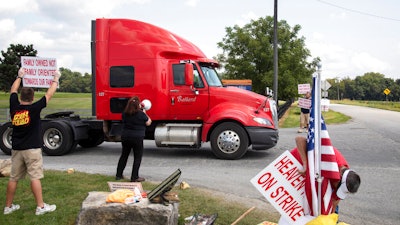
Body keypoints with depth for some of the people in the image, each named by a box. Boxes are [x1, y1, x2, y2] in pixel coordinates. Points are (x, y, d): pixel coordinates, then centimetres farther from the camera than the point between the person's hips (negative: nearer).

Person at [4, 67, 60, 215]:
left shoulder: (14, 107, 1)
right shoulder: (34, 108, -11)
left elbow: (13, 91, 18)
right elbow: (49, 94, -2)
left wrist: (19, 77, 31)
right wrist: (56, 79, 10)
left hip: (16, 149, 5)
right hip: (32, 149, -5)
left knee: (13, 178, 11)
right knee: (35, 177, -3)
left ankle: (8, 206, 20)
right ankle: (41, 207, 0)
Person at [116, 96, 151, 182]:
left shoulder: (125, 113, 0)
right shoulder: (140, 114, -15)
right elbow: (148, 123, -3)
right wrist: (145, 113, 10)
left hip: (125, 137, 6)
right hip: (137, 138, -5)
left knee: (124, 156, 19)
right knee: (137, 157, 6)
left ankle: (118, 175, 26)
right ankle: (134, 177, 6)